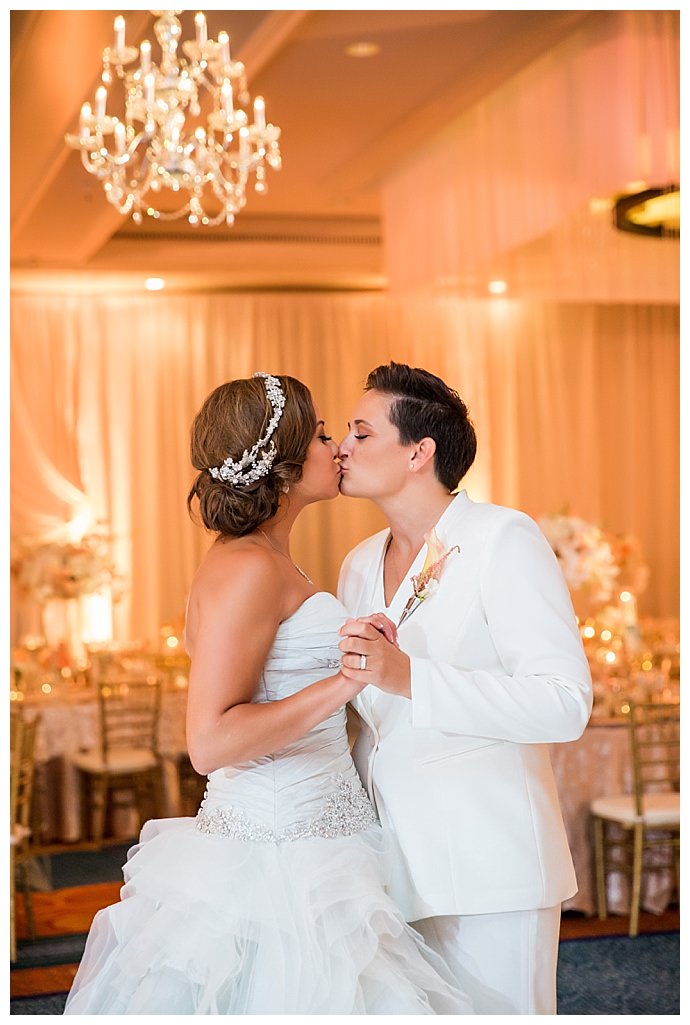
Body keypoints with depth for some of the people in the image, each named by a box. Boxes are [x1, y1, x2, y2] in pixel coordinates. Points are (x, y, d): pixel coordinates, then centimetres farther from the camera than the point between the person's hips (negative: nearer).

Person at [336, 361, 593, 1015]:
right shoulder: (359, 565, 14)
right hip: (390, 858, 6)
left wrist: (407, 677, -27)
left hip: (486, 868, -6)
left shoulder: (504, 539, -9)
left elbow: (564, 703, -19)